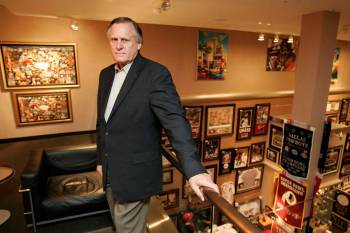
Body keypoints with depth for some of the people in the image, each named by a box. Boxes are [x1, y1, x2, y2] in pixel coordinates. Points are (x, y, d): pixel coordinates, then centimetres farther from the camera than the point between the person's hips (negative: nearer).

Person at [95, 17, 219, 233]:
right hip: (109, 173, 7)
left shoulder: (155, 74, -17)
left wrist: (194, 169, -35)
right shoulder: (106, 74, 6)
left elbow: (175, 120, -27)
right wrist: (100, 159, 17)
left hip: (134, 175, -7)